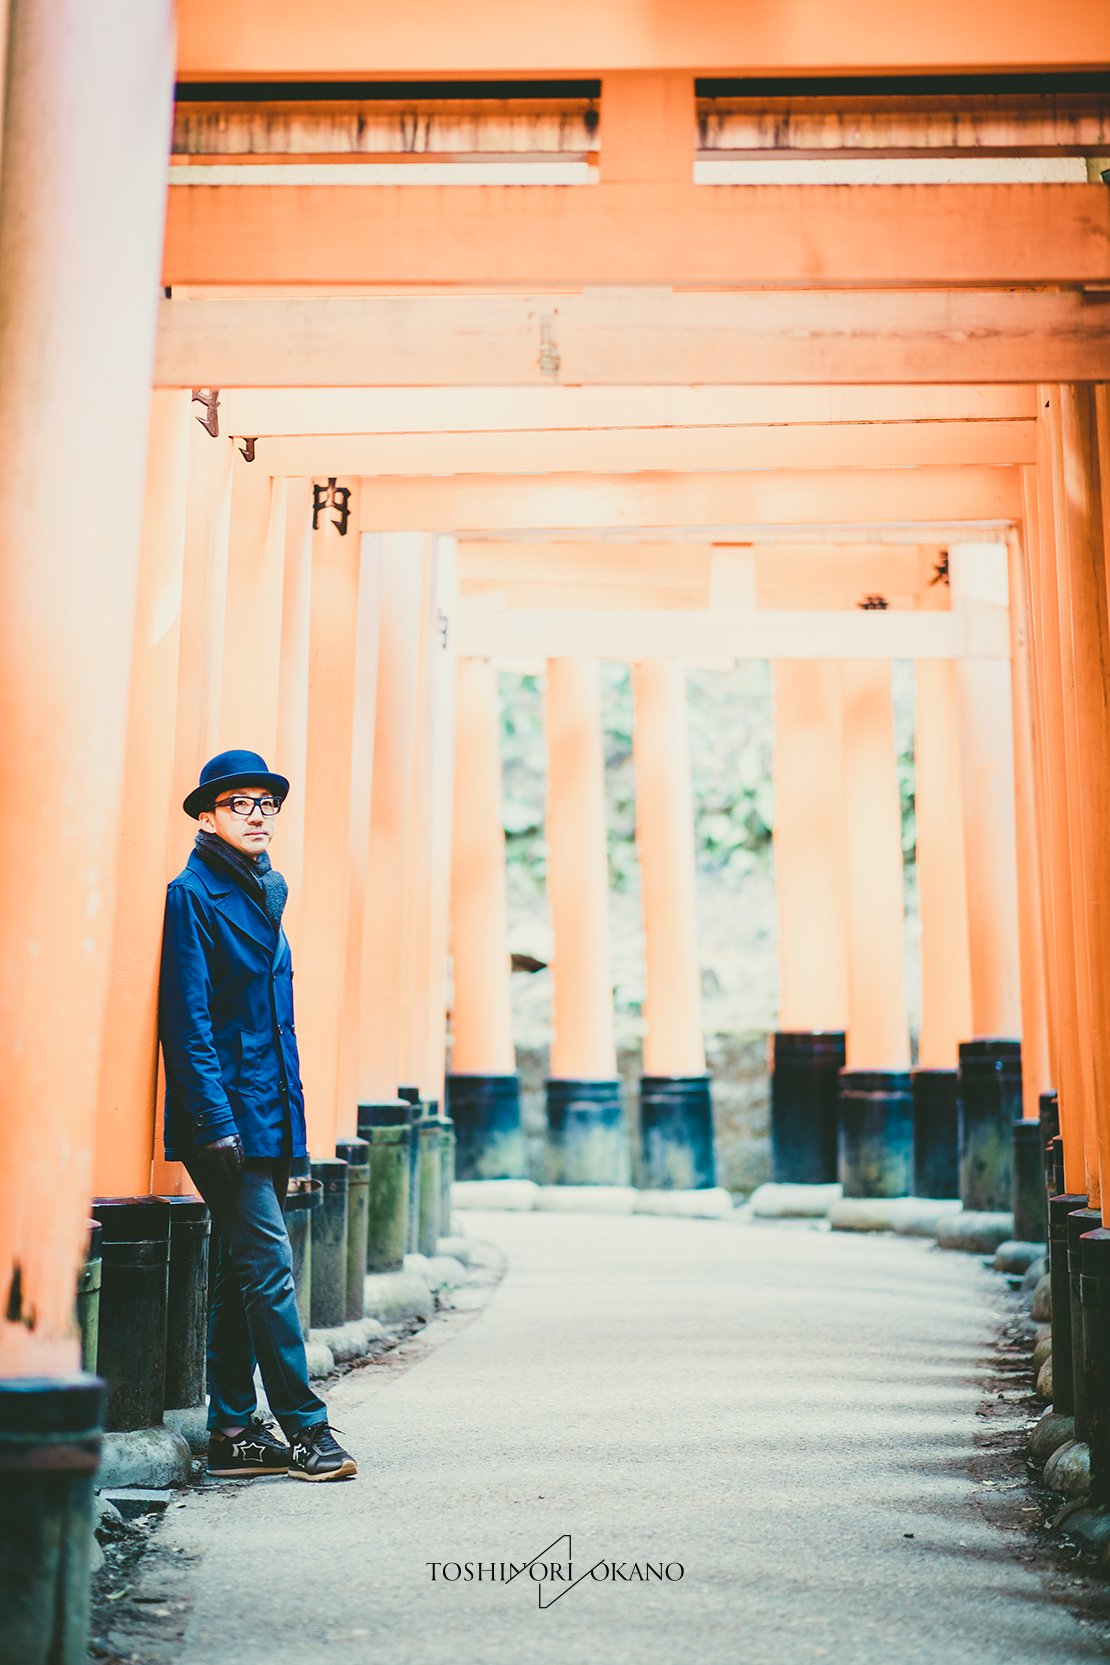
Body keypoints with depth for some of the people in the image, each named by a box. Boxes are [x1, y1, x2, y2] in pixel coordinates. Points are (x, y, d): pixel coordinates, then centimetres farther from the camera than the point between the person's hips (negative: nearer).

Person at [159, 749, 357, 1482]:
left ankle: (234, 1433, 17)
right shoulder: (193, 895, -8)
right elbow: (187, 1020, -14)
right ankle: (305, 1427, -1)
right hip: (227, 1114, -9)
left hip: (269, 1118, 9)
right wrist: (216, 1120, -19)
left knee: (243, 1275, 11)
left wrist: (290, 1118, 16)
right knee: (269, 1265, -8)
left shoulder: (264, 893, 17)